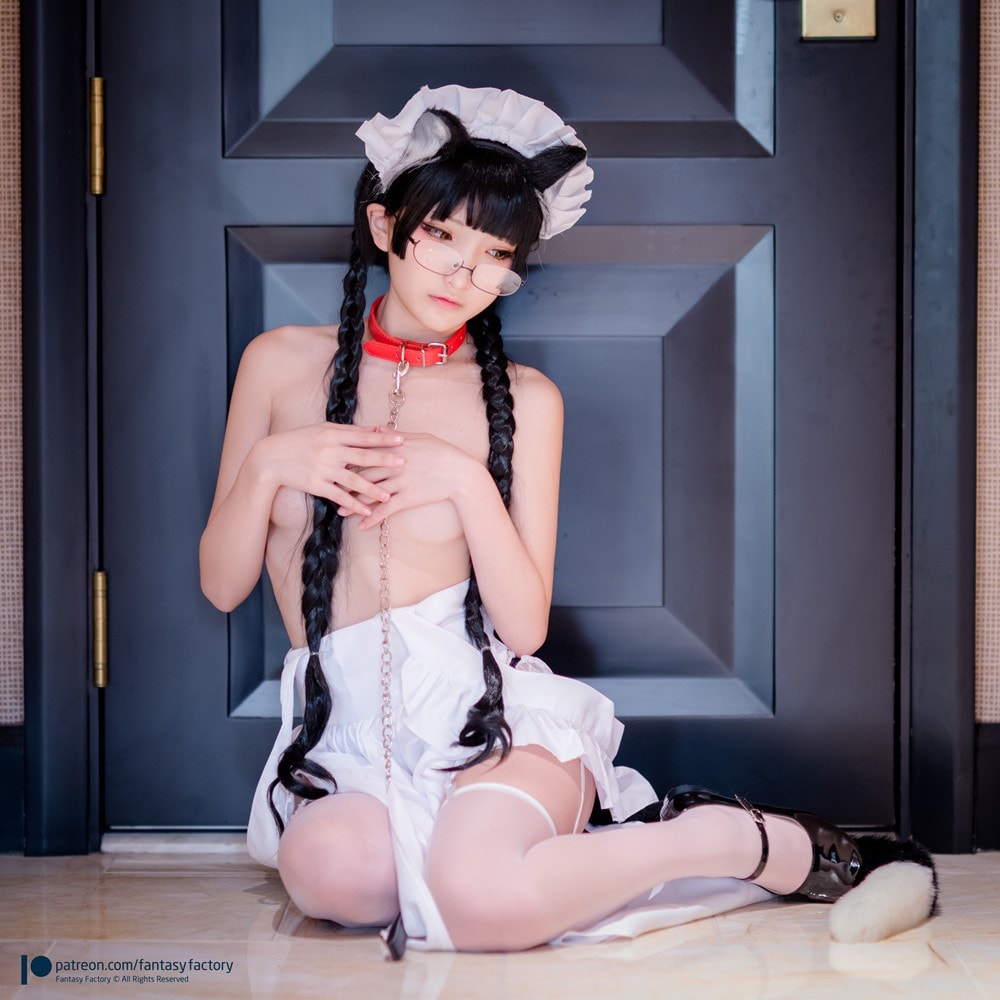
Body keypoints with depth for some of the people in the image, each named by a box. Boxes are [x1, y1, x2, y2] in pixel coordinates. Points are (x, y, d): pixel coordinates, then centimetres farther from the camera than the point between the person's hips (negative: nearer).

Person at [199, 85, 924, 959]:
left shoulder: (524, 401, 6)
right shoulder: (282, 363, 8)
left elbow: (525, 625, 0)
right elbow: (222, 585, 8)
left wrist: (465, 479, -13)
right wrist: (268, 463, -9)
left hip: (490, 711, -2)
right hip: (346, 736, 2)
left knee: (480, 897, -34)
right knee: (327, 868, -34)